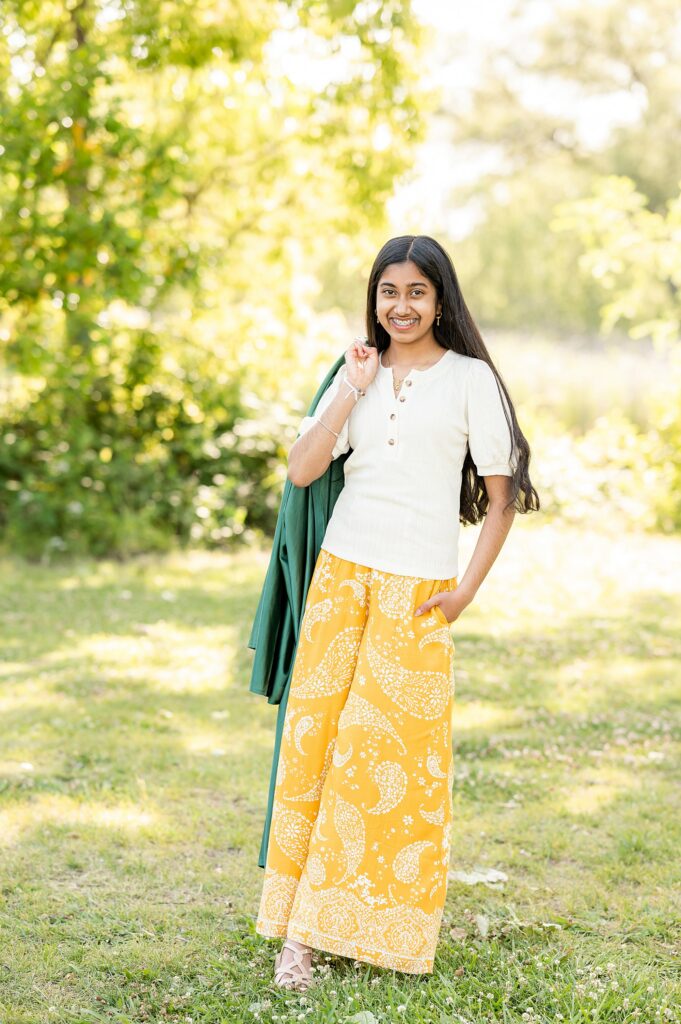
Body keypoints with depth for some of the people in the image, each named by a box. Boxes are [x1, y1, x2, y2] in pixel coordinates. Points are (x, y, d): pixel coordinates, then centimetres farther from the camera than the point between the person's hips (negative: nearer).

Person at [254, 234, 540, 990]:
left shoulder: (470, 380, 1)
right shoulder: (356, 373, 11)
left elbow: (501, 497, 1)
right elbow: (302, 470, -1)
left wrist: (468, 589, -6)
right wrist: (352, 388, -5)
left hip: (419, 589, -3)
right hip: (341, 573, 3)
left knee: (393, 751, -3)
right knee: (315, 734, -3)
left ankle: (375, 927, 12)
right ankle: (298, 932, 3)